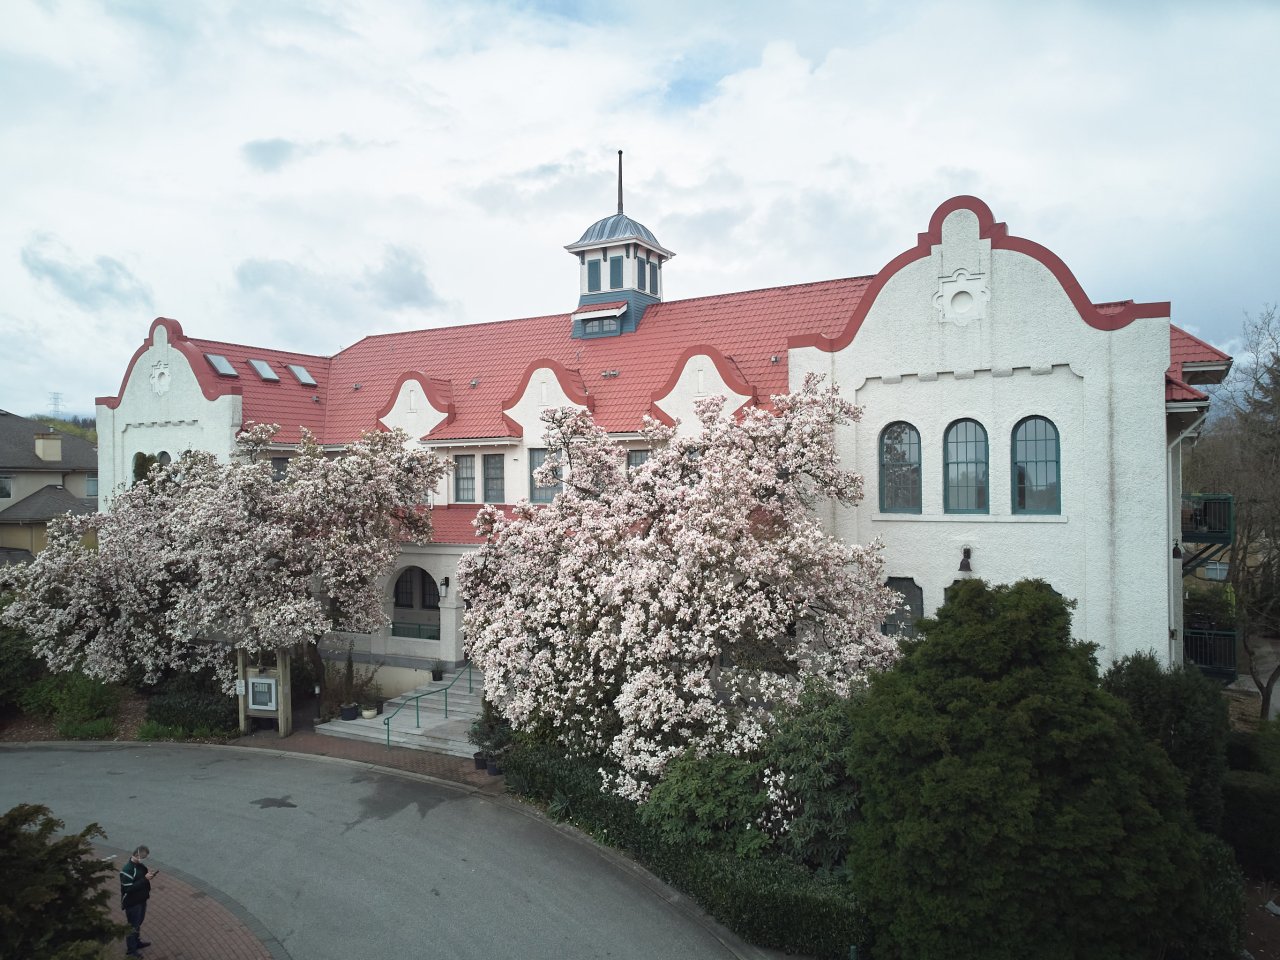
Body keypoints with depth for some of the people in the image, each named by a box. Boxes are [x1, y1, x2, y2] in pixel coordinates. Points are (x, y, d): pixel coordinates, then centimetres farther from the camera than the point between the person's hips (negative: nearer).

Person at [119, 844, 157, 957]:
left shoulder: (139, 865, -2)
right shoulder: (127, 870, -29)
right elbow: (129, 888, -31)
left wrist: (148, 874, -7)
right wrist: (145, 879, -31)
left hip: (141, 900, 8)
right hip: (132, 903, -8)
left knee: (138, 923, 25)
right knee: (132, 926, 8)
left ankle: (137, 942, 44)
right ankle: (130, 950, 24)